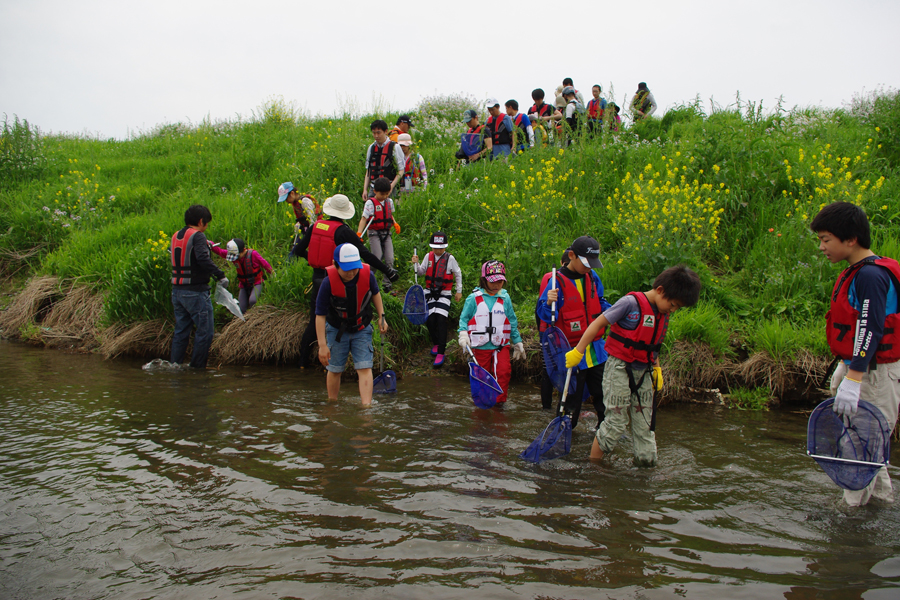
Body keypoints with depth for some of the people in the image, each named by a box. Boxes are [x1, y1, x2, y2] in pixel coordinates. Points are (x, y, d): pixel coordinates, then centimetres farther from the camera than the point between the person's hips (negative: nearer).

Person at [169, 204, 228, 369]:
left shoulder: (175, 236, 11)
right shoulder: (197, 236, -12)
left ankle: (174, 364, 18)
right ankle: (197, 367, 1)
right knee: (205, 330, 0)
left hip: (177, 291, 8)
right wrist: (220, 275, -21)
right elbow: (203, 259, -25)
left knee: (180, 331, 16)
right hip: (195, 292, -8)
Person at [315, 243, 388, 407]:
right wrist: (322, 345, -22)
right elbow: (320, 315, -20)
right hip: (337, 330, -1)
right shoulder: (329, 282, -26)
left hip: (362, 330, 1)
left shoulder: (367, 275, -19)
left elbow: (375, 293, 7)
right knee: (334, 370, 10)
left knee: (365, 368, -10)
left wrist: (381, 317, 4)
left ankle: (366, 406, -12)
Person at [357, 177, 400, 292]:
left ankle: (388, 284, 3)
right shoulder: (370, 203, -7)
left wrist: (395, 224, 7)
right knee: (377, 258, -15)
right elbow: (364, 218, -12)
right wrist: (359, 233, -23)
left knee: (389, 259, -5)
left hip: (387, 234, 5)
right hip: (374, 233, -5)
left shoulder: (389, 202, 11)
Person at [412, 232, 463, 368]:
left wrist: (459, 291, 9)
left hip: (444, 294, -3)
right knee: (429, 320, 0)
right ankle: (436, 344, 27)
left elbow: (458, 274, 7)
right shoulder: (428, 256, 3)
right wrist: (416, 264, -8)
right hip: (430, 292, 3)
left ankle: (440, 353, -11)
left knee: (441, 321, -14)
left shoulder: (450, 258, -5)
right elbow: (422, 272, 12)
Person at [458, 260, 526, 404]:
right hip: (480, 346, -1)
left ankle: (500, 400, 2)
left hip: (501, 345, 1)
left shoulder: (505, 299, 6)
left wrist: (517, 342, 15)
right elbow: (464, 317, 3)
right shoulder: (474, 298, -2)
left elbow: (512, 322, 12)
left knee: (503, 371, -11)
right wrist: (463, 333, -14)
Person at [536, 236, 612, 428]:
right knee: (571, 398, 3)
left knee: (603, 391, 15)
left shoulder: (592, 277, 6)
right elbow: (544, 315, -14)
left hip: (596, 350, 6)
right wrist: (549, 303, -34)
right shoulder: (558, 282, -13)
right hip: (571, 353, -6)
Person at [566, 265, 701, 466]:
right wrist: (578, 352, -12)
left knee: (645, 423, 9)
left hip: (643, 373, 7)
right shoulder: (631, 303, -16)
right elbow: (598, 323, -13)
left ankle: (646, 462, 20)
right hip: (620, 369, -7)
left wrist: (656, 368, 14)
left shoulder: (663, 315, 8)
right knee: (616, 421, -3)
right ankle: (592, 463, 10)